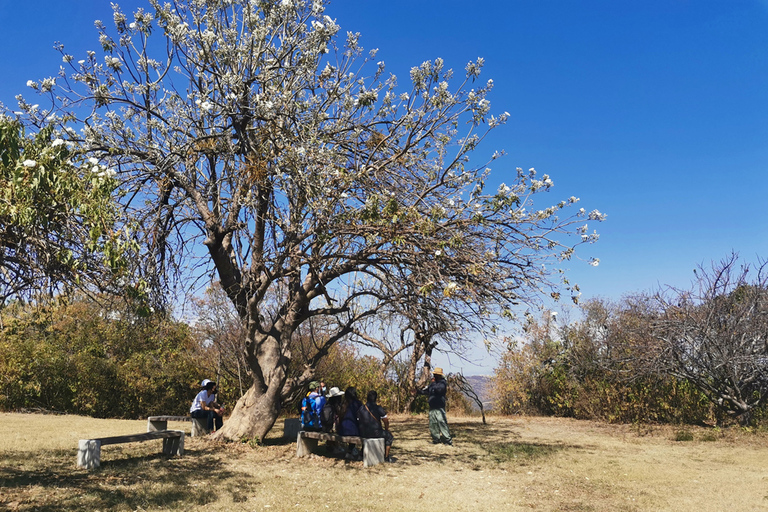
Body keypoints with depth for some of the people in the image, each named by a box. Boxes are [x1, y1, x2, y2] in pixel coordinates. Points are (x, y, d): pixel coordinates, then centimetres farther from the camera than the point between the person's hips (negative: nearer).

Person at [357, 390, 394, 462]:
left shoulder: (360, 409, 2)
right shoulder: (378, 408, -11)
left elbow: (359, 421, 11)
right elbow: (386, 421, -6)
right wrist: (386, 429, 16)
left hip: (363, 434, 5)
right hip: (375, 433, -5)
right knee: (389, 436, 24)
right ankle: (386, 457, 25)